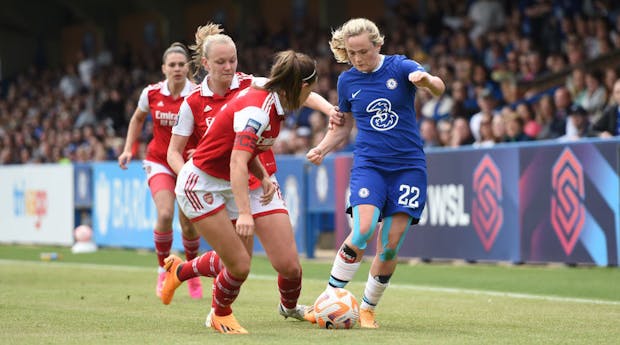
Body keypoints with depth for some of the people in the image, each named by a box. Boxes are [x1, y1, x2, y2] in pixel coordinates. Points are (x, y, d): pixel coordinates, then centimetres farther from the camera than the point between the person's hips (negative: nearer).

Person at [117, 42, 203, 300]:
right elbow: (137, 119, 12)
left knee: (189, 224, -1)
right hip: (159, 160, 0)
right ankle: (163, 271, 2)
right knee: (165, 215, -20)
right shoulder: (151, 93, -7)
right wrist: (128, 149, 4)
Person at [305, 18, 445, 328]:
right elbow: (344, 124, 18)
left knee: (390, 246, -4)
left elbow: (439, 88, -22)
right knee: (363, 230, -23)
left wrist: (427, 79, -46)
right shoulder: (347, 81, 4)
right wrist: (322, 148, 1)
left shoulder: (400, 67, -5)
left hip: (409, 165, -1)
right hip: (368, 164, 1)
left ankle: (368, 308, 16)